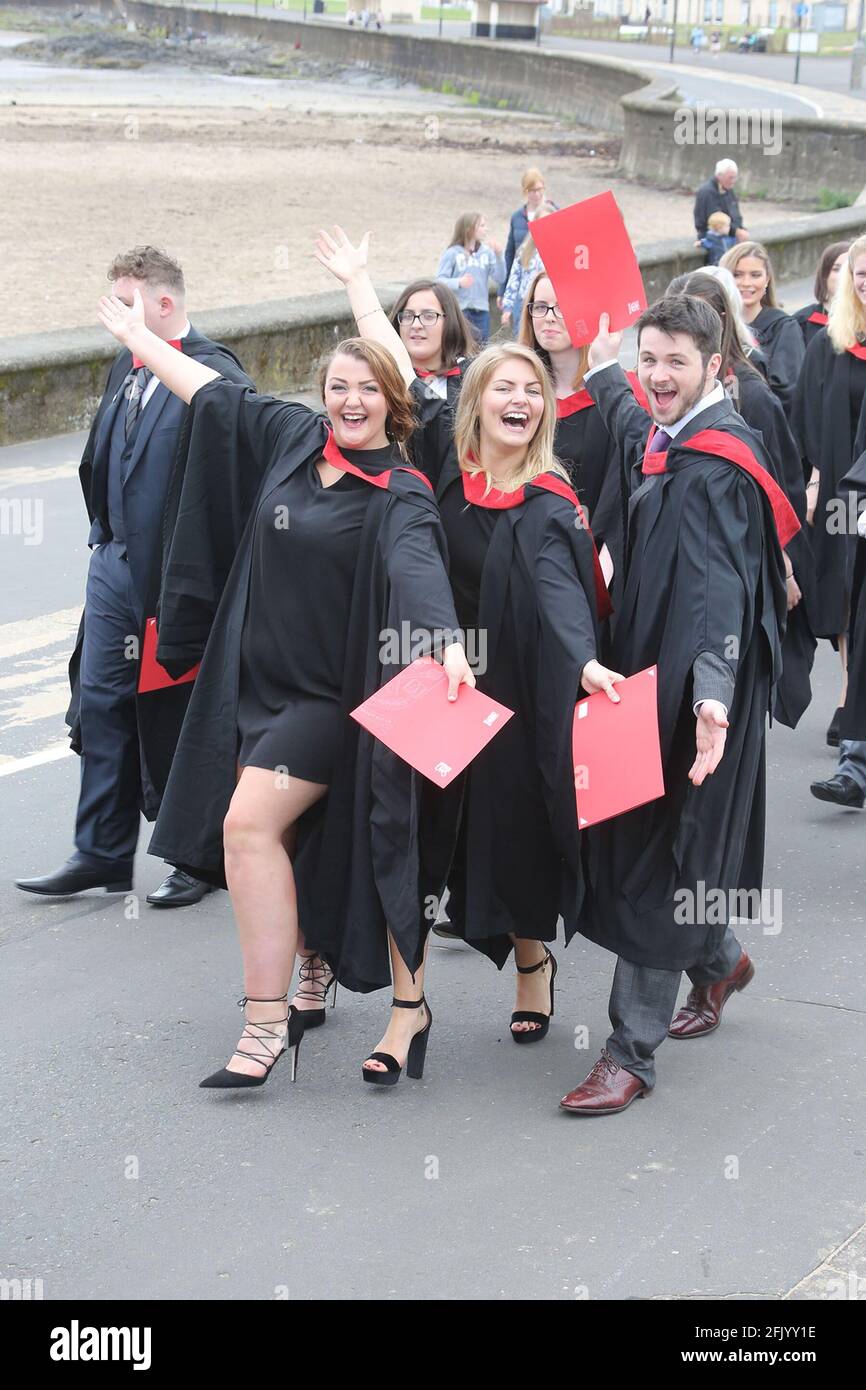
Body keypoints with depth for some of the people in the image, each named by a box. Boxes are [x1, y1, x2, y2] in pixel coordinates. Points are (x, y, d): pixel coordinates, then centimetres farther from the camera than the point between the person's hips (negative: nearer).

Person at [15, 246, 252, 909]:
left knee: (177, 715, 4)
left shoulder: (216, 376, -18)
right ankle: (104, 854, 20)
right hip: (116, 564, 8)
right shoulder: (129, 365, 8)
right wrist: (106, 532, 15)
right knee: (100, 704, 9)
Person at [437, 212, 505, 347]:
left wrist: (498, 255, -10)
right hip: (459, 310, -4)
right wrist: (458, 282, -26)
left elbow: (500, 278, 2)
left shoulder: (487, 252, 4)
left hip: (481, 311, 4)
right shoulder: (452, 253, -6)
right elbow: (440, 280, -8)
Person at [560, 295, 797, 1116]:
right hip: (654, 673, 9)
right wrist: (603, 368, 51)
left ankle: (632, 1053, -1)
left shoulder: (714, 468, -20)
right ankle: (718, 962, 43)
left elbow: (717, 588, -33)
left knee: (656, 863, -6)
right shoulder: (669, 443, 7)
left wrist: (711, 695, -45)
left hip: (692, 692, -9)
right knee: (639, 843, 20)